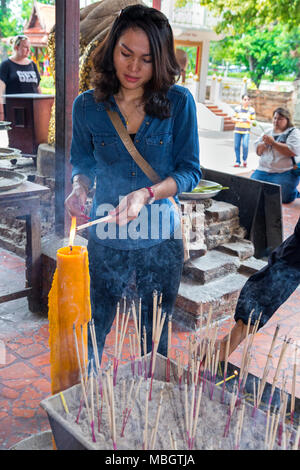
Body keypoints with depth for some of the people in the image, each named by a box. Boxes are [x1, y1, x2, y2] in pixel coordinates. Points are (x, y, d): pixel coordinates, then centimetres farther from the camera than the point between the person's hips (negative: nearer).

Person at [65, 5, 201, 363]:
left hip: (161, 242, 0)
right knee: (89, 336, 9)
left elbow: (189, 171, -6)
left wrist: (146, 193, -23)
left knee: (155, 341, 16)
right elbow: (82, 163, 9)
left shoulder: (179, 103, -7)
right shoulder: (87, 106, -3)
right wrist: (79, 186, -14)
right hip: (106, 242, 1)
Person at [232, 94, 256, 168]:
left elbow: (253, 120, 7)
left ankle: (244, 159, 11)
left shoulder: (251, 110, 2)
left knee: (245, 146, -15)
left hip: (246, 131, -1)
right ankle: (237, 162, 16)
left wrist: (249, 121, -14)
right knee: (237, 146, 2)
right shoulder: (237, 108, 3)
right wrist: (238, 120, -12)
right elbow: (233, 118, 7)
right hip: (237, 130, 1)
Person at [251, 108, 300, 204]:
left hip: (284, 173, -5)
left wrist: (273, 142, -16)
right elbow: (258, 151, 13)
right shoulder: (268, 132, 17)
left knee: (281, 198, -21)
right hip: (263, 171, 5)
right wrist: (265, 143, -9)